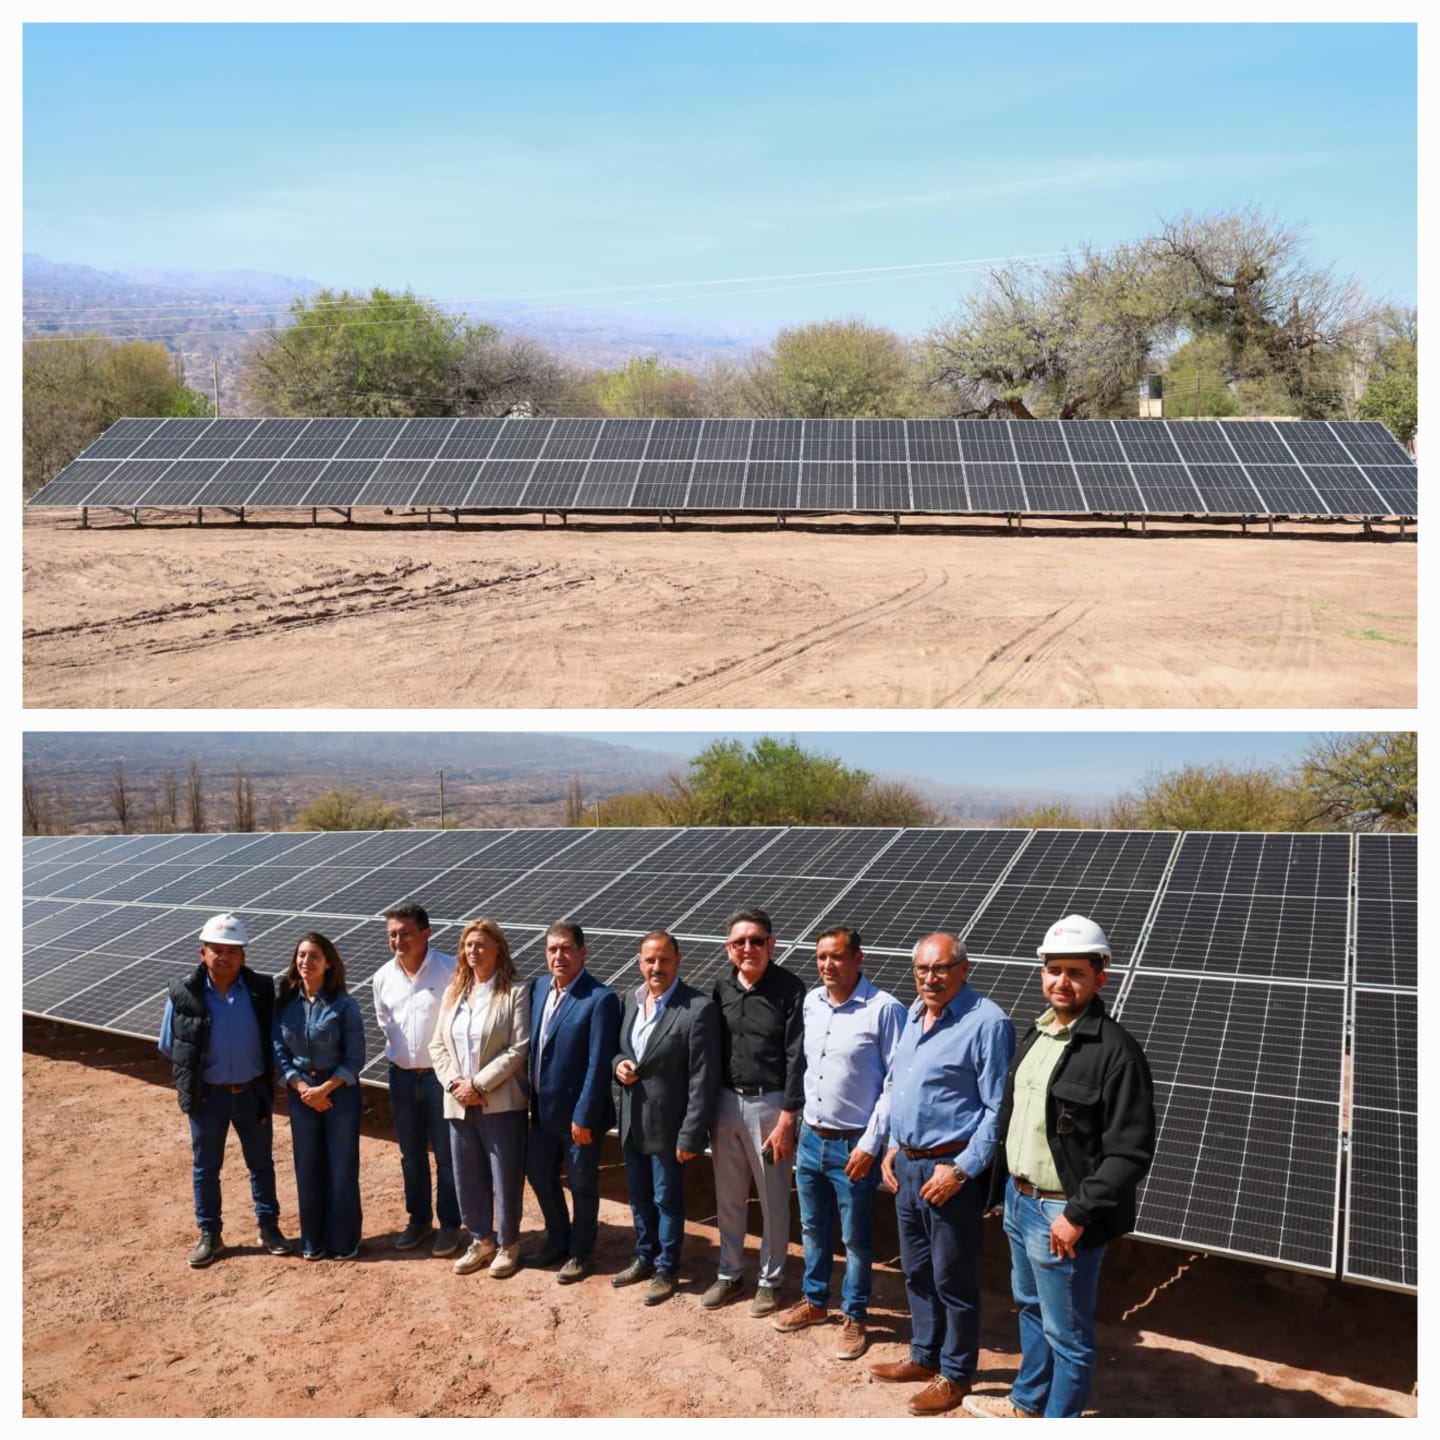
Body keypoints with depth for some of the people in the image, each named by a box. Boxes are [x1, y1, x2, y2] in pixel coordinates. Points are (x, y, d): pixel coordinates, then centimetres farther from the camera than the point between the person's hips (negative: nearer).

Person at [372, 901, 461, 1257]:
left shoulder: (450, 970, -18)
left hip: (440, 1075, -5)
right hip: (402, 1076, 5)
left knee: (446, 1154, 6)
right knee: (411, 1154, 16)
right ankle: (418, 1219, 31)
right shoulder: (383, 976, 1)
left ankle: (450, 1224, 20)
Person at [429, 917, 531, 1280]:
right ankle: (481, 1241, 30)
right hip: (458, 1103, 5)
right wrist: (453, 1083, -6)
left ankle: (507, 1245, 20)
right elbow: (438, 1045, 10)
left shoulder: (515, 993, -8)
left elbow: (518, 1049, -14)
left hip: (500, 1102, -5)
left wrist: (479, 1085, -16)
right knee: (467, 1177, 13)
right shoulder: (453, 992, 10)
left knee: (505, 1177, 4)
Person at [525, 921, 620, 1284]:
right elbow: (530, 1045, 8)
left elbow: (599, 1063, -20)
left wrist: (583, 1116, -19)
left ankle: (580, 1254, 30)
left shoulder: (600, 998, -19)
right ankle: (557, 1239, 42)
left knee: (582, 1185, 10)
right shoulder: (537, 987, 2)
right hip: (542, 1108, 7)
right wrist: (531, 1097, 6)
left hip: (576, 1113, -7)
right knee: (539, 1174, 20)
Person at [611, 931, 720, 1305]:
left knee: (667, 1201, 11)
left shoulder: (698, 1008, -20)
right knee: (639, 1197, 21)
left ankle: (666, 1270, 29)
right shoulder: (631, 999, 2)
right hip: (632, 1120, 6)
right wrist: (619, 1063, -7)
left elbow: (703, 1079, -19)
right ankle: (645, 1258, 40)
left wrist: (690, 1135, -19)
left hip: (667, 1124, -6)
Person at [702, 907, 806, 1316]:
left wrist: (787, 1119, -14)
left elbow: (797, 1057, -12)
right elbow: (712, 1051, 7)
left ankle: (770, 1280, 26)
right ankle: (730, 1274, 33)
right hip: (726, 1101, 4)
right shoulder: (721, 988, 2)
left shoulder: (790, 988, -13)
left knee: (773, 1199, 10)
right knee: (728, 1197, 16)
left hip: (769, 1104, -4)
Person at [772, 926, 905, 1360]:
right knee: (813, 1229, 21)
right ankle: (814, 1301, 40)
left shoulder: (885, 1009, -17)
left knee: (855, 1239, 10)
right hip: (811, 1138, 6)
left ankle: (854, 1317, 28)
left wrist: (871, 1144, -15)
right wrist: (796, 1120, 10)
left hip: (854, 1145, -5)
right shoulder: (810, 1003, 1)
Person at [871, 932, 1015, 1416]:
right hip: (907, 1163, 8)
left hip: (951, 1169, -8)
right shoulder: (914, 1015, 8)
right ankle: (924, 1357, 37)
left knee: (953, 1279, 7)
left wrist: (962, 1170, -19)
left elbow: (998, 1108, -18)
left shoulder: (987, 1022, -18)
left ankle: (955, 1375, 23)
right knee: (917, 1271, 20)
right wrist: (893, 1148, 13)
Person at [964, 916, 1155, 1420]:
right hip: (1018, 1201, 9)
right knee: (1030, 1307, 27)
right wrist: (1001, 1187, 13)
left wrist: (1078, 1215, -21)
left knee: (1066, 1332, 7)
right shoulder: (1035, 1034, 7)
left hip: (1063, 1215, -9)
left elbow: (1130, 1152, -22)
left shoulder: (1115, 1050, -20)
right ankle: (1026, 1401, 46)